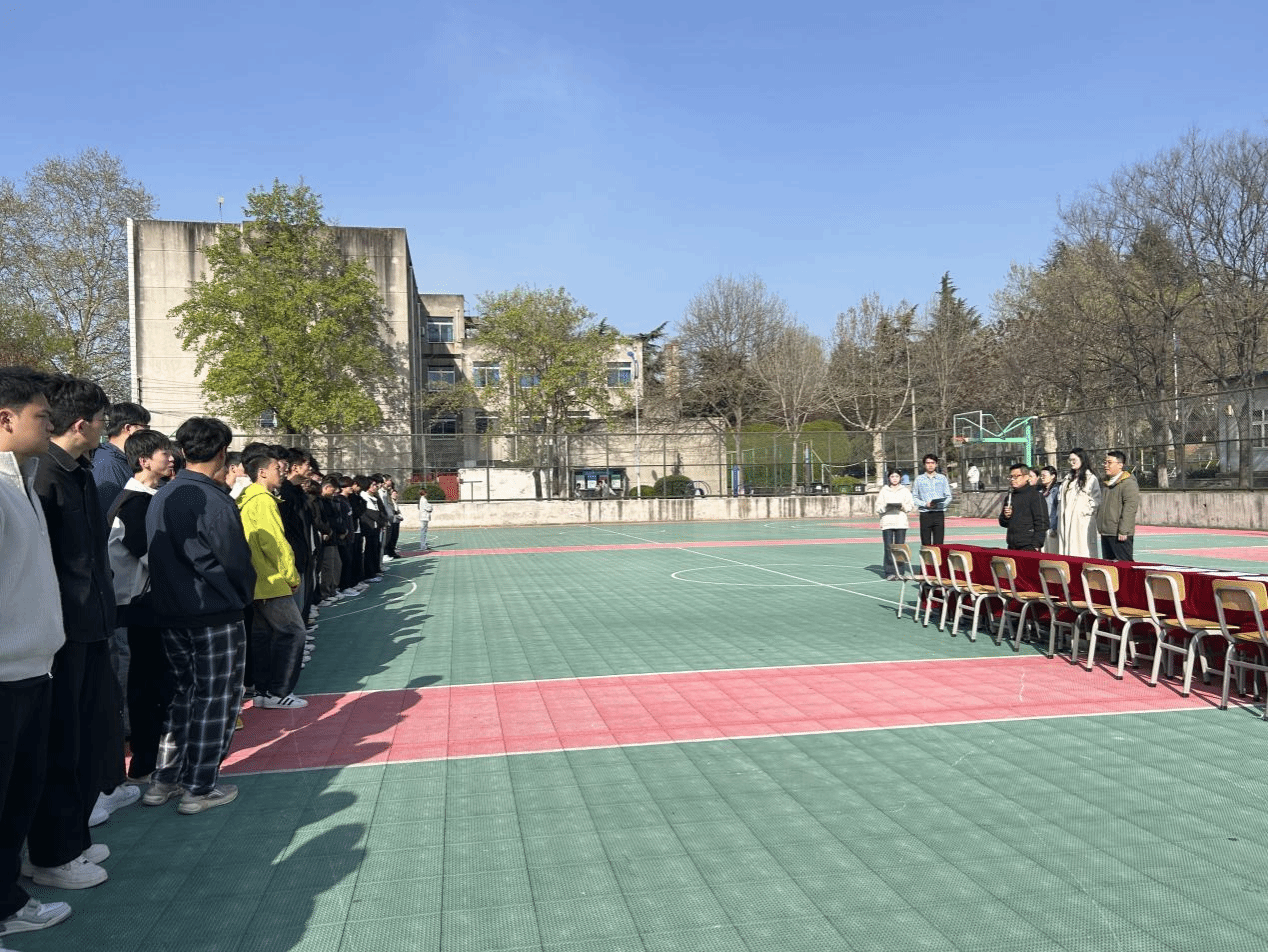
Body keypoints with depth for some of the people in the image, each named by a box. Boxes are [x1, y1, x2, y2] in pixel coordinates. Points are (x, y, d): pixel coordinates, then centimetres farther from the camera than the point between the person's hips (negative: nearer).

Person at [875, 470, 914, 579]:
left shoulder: (905, 491, 12)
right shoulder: (884, 490, 9)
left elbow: (910, 506, 9)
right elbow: (878, 507, 5)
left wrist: (903, 506, -10)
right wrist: (886, 507, -13)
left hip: (901, 522, 1)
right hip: (887, 522, -1)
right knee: (888, 547, -7)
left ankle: (899, 572, 5)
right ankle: (890, 572, -4)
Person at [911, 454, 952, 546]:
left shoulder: (942, 478, 11)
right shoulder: (919, 479, 7)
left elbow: (948, 496, 10)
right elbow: (914, 497, 6)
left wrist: (942, 504, -10)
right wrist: (925, 504, -11)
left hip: (939, 513, 1)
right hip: (925, 514, -1)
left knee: (938, 544, -3)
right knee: (926, 544, -2)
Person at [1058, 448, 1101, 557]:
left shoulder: (1091, 478, -2)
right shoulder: (1068, 478, 19)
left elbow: (1096, 501, -6)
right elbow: (1060, 496, 22)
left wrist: (1085, 511, -11)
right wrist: (1060, 514, 11)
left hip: (1082, 522, -6)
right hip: (1065, 522, 6)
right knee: (1066, 549, 4)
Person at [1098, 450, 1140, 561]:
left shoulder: (1129, 483, -10)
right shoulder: (1107, 483, 19)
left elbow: (1130, 508, -17)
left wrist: (1123, 531, -21)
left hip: (1120, 535, -9)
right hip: (1105, 534, 9)